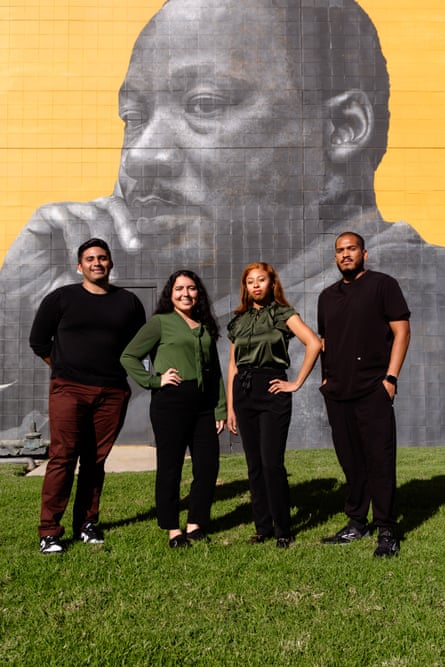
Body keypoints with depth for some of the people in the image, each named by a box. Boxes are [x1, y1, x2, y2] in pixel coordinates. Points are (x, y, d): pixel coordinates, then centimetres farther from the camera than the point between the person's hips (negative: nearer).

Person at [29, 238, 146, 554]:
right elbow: (38, 341, 10)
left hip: (112, 393, 2)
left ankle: (87, 523, 16)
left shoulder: (128, 302, 11)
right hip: (68, 389, -2)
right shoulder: (61, 298, 5)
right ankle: (49, 531, -3)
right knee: (63, 457, -8)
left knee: (96, 460, 5)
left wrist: (117, 371, 10)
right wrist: (65, 369, 8)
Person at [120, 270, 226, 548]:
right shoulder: (160, 322, 1)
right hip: (171, 402, -5)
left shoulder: (206, 327, 17)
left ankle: (195, 524, 21)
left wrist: (221, 408, 12)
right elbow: (128, 357, -3)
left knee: (208, 466, 5)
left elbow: (215, 370, 18)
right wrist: (154, 380, -11)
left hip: (204, 403, 6)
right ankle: (173, 529, 15)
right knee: (170, 467, 2)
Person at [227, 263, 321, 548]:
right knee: (254, 464, 7)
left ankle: (283, 529, 4)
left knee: (272, 463, -8)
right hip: (243, 392, 5)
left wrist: (297, 382, -12)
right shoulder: (239, 321, 14)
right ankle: (263, 526, 17)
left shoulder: (283, 314, 1)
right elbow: (233, 365, 14)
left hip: (271, 390, -5)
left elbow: (314, 343, -13)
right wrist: (230, 407, 9)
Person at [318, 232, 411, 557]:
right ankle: (357, 523, 20)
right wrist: (326, 377, 11)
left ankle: (387, 531, 1)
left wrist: (390, 377, -12)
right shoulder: (328, 296, 18)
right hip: (337, 392, 6)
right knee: (350, 460, 10)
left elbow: (401, 331, -4)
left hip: (372, 389, -5)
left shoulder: (383, 284, 1)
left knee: (380, 459, -6)